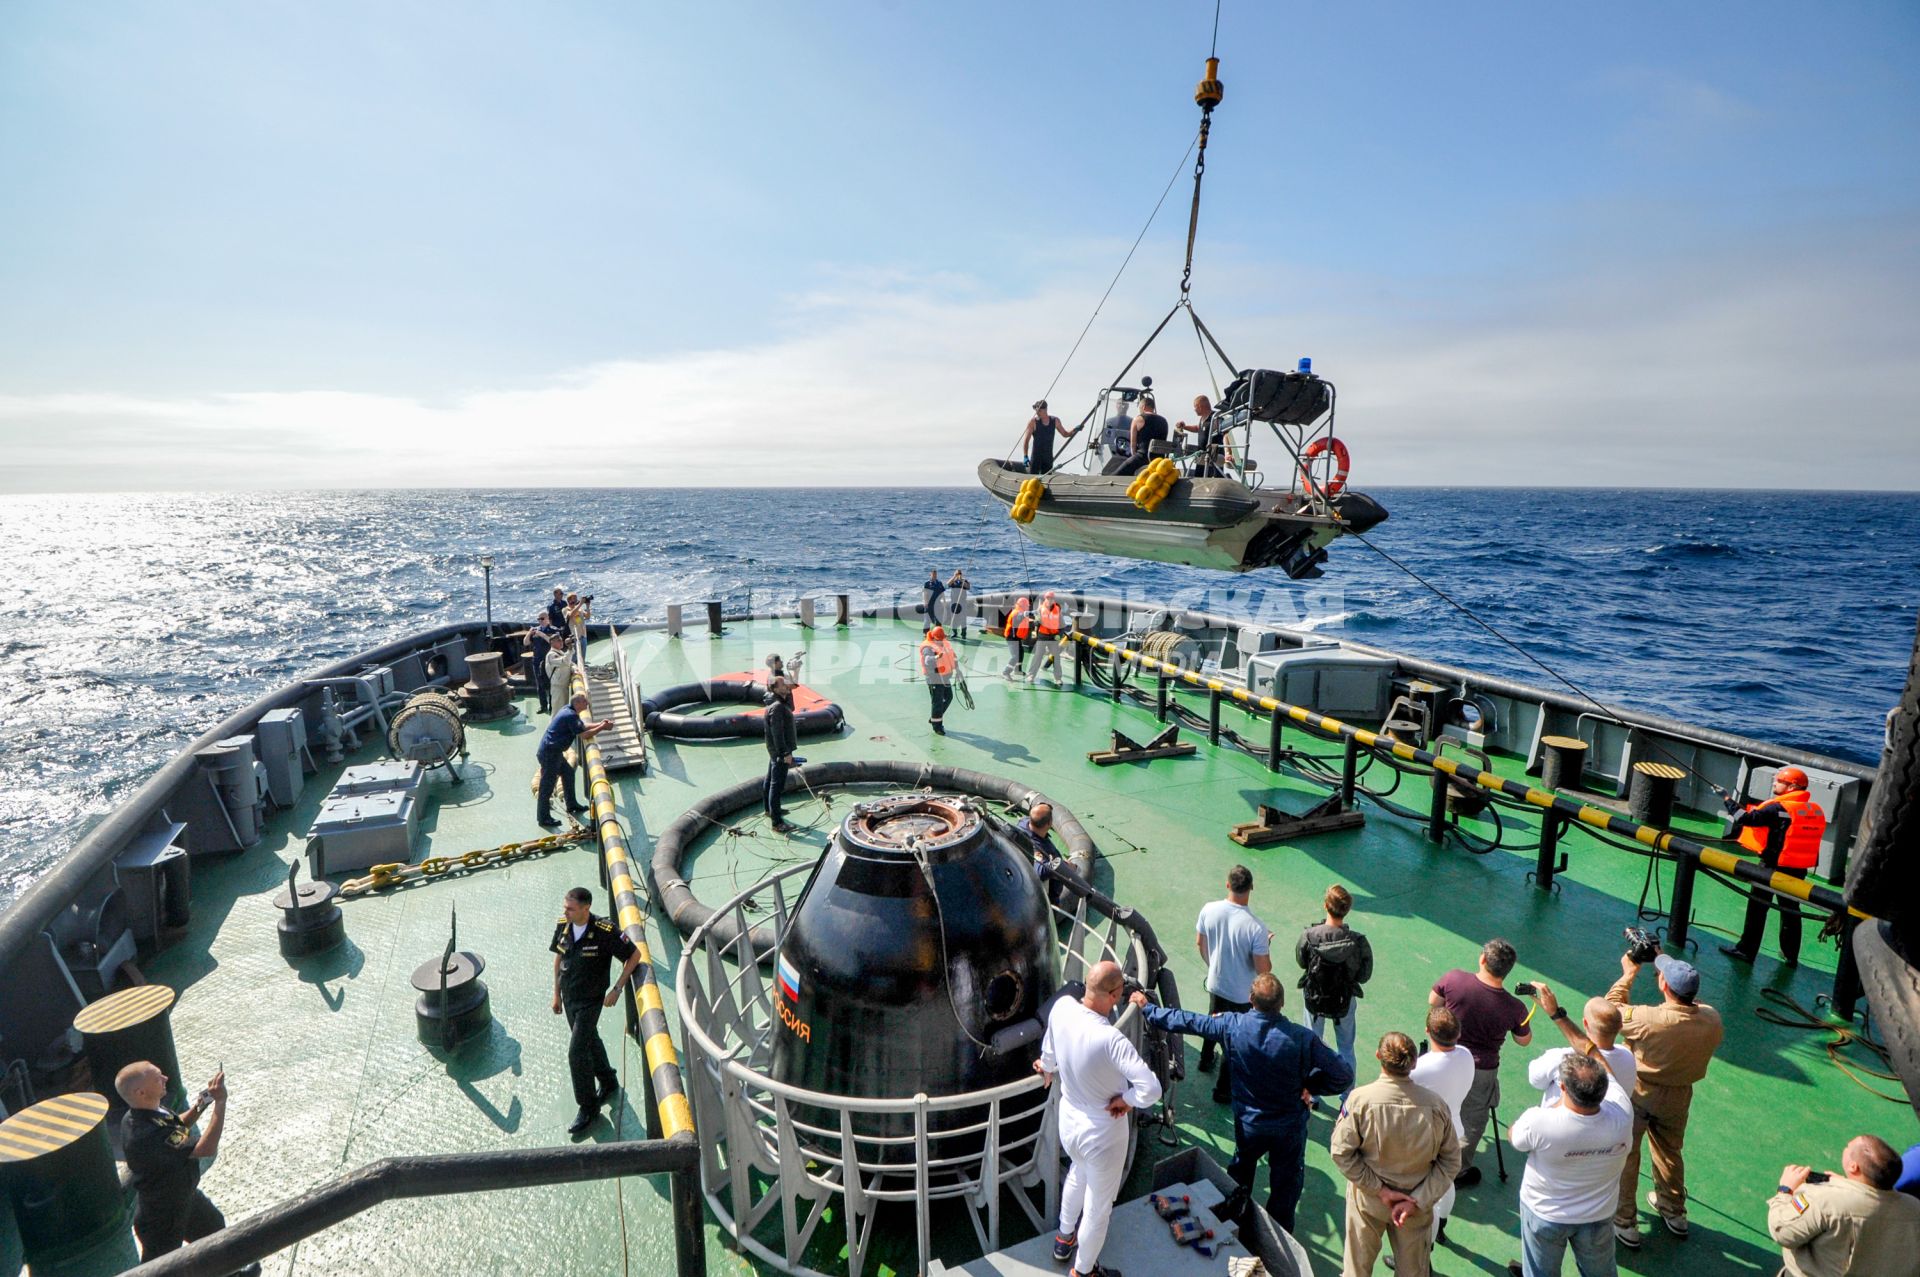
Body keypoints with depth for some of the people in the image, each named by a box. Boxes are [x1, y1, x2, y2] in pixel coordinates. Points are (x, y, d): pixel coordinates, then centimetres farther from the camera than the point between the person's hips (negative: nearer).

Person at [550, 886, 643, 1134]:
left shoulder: (605, 931, -27)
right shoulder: (562, 926, -10)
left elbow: (634, 956, -17)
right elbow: (558, 959, 7)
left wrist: (616, 989, -16)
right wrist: (556, 994, 12)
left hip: (590, 1001, -6)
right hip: (568, 998, 6)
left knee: (577, 1052, -5)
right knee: (589, 1041, 22)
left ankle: (588, 1108, 14)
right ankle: (608, 1082, 45)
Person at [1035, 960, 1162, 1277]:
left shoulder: (1061, 1007, -19)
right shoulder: (1110, 1039, -38)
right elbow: (1151, 1090, -41)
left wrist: (1047, 1069, 22)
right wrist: (1124, 1100, -21)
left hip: (1069, 1120, 6)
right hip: (1102, 1132, -6)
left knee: (1078, 1173, 37)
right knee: (1098, 1207, 22)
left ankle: (1064, 1239, 60)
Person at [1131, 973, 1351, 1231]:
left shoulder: (1232, 1026, -24)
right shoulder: (1301, 1038, -29)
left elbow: (1186, 1021, -13)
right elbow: (1343, 1075, -23)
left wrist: (1148, 1008, 0)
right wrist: (1311, 1086, -7)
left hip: (1248, 1123, 2)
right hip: (1290, 1127, -2)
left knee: (1240, 1172, 30)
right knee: (1286, 1182, 21)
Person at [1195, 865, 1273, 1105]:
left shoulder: (1209, 910, -18)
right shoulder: (1256, 928, -31)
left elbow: (1200, 943, -1)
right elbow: (1263, 971, -23)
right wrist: (1267, 945, -5)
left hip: (1215, 983, 5)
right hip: (1242, 994, -5)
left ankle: (1206, 1060, 54)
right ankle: (1224, 1090, 30)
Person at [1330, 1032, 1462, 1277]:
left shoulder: (1360, 1100, -26)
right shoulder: (1435, 1105, -21)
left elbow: (1341, 1152, -20)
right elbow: (1450, 1161, -13)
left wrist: (1379, 1190, -12)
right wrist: (1417, 1200, -12)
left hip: (1367, 1200, -1)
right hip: (1416, 1204, 2)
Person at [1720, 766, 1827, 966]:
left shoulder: (1778, 808, -16)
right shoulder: (1816, 811, 3)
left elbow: (1746, 818, -18)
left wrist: (1728, 801, -6)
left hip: (1773, 866, -6)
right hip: (1798, 869, 6)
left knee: (1757, 907, 5)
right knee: (1790, 910, 17)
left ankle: (1746, 949, 10)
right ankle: (1791, 955, 26)